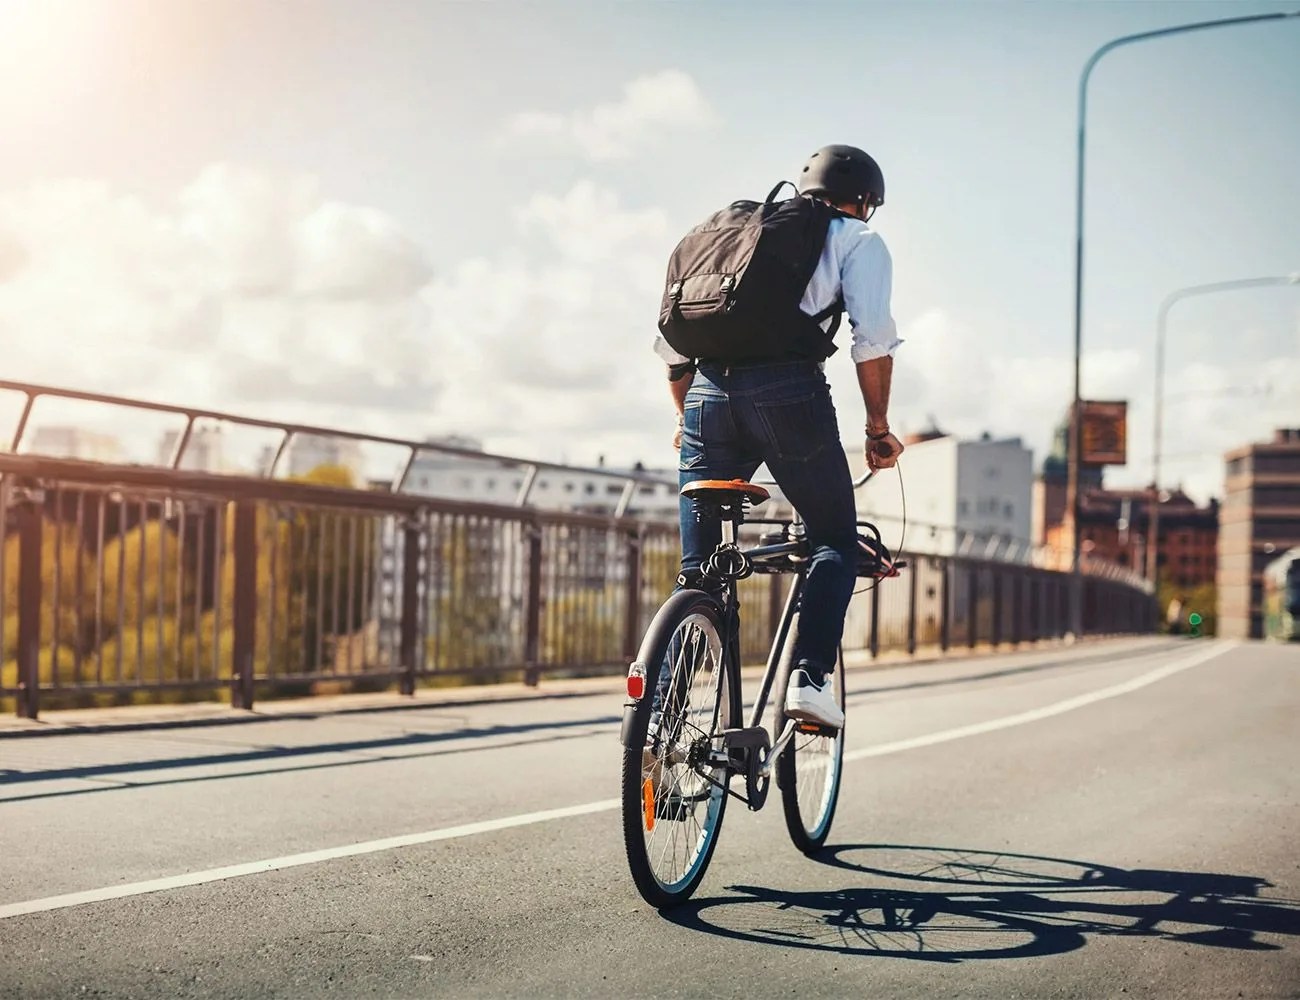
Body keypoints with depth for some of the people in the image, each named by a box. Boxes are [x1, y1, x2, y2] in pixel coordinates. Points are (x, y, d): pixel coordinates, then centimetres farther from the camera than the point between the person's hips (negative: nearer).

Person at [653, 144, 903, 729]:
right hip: (789, 392, -4)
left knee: (695, 569, 12)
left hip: (708, 394, 4)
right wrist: (878, 429, 8)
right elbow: (873, 341, 0)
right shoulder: (857, 240, 15)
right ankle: (809, 676, -5)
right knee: (835, 540, 13)